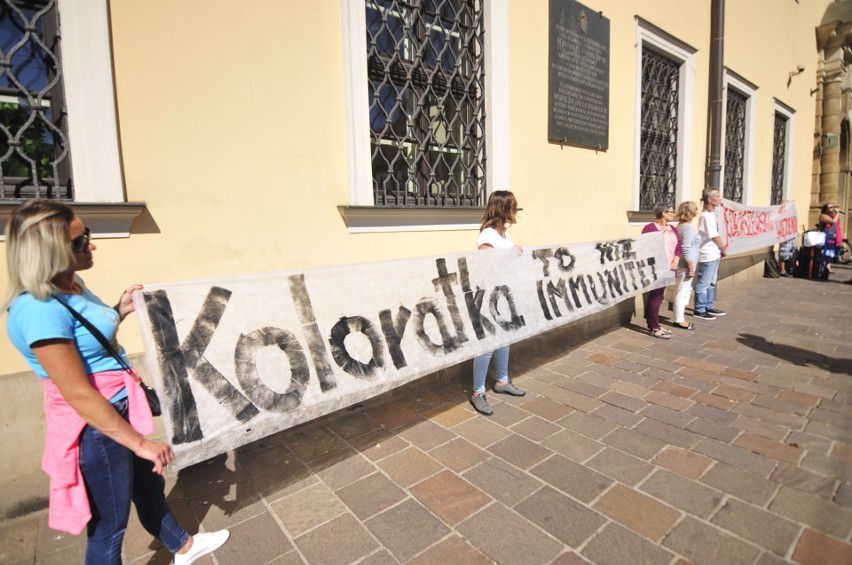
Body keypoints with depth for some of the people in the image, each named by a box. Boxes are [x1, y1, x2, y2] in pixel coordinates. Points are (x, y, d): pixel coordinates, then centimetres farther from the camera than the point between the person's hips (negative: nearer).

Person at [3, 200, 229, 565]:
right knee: (108, 526, 12)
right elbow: (79, 394, -27)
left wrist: (121, 310, 4)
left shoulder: (72, 284, 2)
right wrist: (140, 443, -22)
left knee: (149, 484, 28)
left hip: (121, 408, 10)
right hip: (95, 425, -9)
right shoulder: (39, 308, -26)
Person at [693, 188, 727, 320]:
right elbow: (715, 236, -15)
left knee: (711, 283, 17)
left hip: (713, 254, 10)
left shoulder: (710, 214, 12)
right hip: (708, 254, -10)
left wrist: (721, 249, 7)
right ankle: (699, 310, 5)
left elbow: (716, 234, 16)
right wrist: (723, 249, -1)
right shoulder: (706, 215, -17)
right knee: (703, 283, -2)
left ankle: (709, 307, 27)